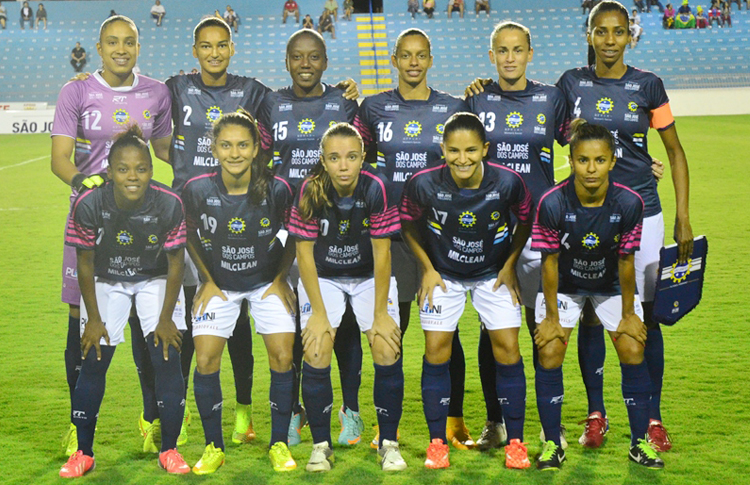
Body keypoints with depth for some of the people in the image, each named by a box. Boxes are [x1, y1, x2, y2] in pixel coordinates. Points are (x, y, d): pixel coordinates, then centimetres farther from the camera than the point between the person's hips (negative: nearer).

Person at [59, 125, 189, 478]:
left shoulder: (169, 204, -27)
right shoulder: (89, 205, -27)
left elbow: (175, 264, -13)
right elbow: (85, 264, -12)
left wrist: (166, 318, -10)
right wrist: (94, 318, -9)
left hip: (156, 280, 0)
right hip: (106, 281, 0)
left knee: (167, 358, -10)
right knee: (94, 361, -5)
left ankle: (169, 450, 6)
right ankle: (83, 453, 11)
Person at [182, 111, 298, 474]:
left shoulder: (276, 189, -20)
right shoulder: (198, 190, -19)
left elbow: (295, 236, -2)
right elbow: (190, 236, 1)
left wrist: (280, 280, -3)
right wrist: (208, 281, 0)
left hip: (267, 282, 0)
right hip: (219, 284, 1)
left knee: (282, 357, -10)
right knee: (206, 360, -9)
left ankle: (279, 444, 9)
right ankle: (214, 447, 10)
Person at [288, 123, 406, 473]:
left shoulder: (375, 189, -22)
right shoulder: (310, 191, -21)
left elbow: (381, 253, -17)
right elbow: (304, 252, -15)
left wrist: (380, 313, -16)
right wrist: (319, 312, -17)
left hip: (370, 276, 0)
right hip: (322, 277, 0)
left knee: (387, 349, -16)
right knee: (316, 351, -17)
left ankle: (389, 442, 3)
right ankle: (321, 444, 1)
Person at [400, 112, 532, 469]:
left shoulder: (508, 182, -24)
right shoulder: (424, 184, -25)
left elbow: (526, 220, -2)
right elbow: (409, 224, -4)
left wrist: (510, 265, -3)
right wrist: (427, 268, -6)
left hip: (494, 274, 0)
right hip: (443, 274, 0)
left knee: (507, 348, -4)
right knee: (436, 349, -4)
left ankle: (515, 441, 9)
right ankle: (437, 442, 10)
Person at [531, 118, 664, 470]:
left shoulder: (629, 203, -26)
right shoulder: (552, 203, -29)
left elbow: (626, 261, -14)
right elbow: (549, 262, -18)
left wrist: (628, 313, -6)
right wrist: (551, 316, -12)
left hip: (611, 284, 1)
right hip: (564, 285, -1)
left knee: (633, 351, -7)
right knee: (549, 353, -11)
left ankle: (640, 442, 10)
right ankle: (552, 444, 4)